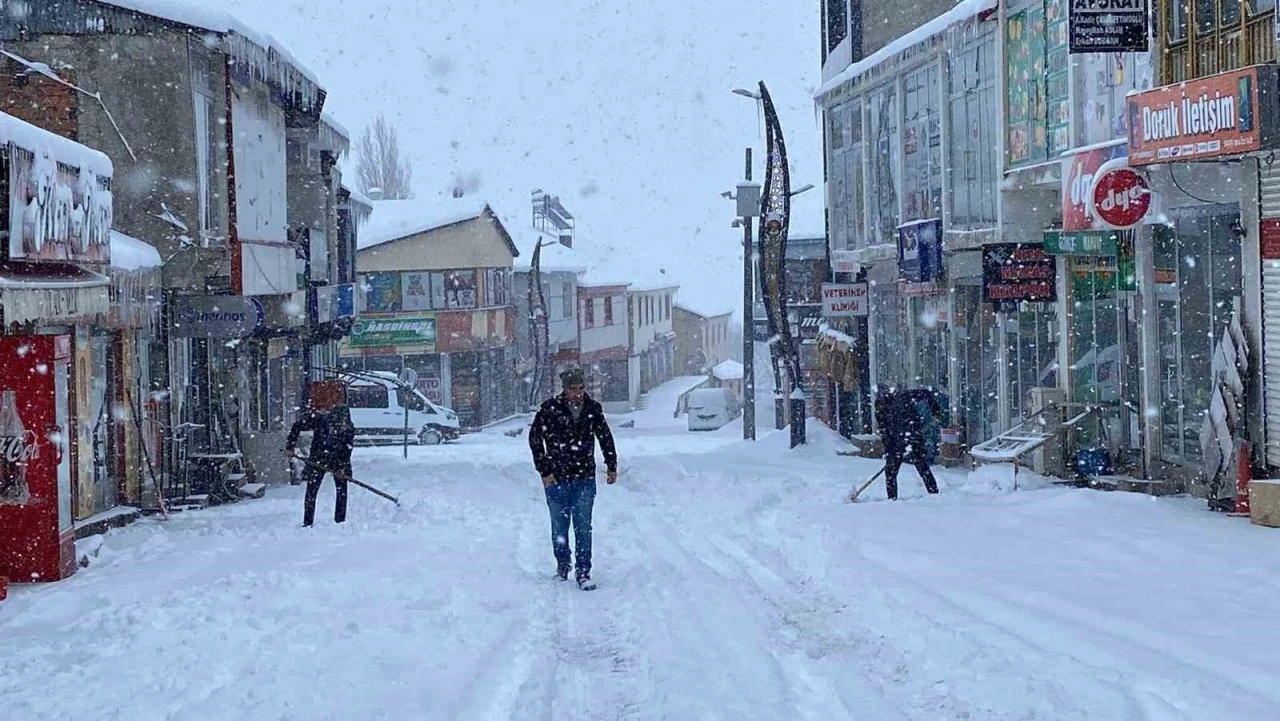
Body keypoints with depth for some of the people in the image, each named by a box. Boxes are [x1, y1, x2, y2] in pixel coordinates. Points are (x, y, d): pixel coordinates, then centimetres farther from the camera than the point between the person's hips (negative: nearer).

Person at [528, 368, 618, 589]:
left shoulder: (593, 409, 0)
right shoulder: (550, 409, -9)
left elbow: (605, 437, 15)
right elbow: (535, 438, -3)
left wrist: (612, 466, 17)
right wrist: (544, 470, -7)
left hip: (585, 478, 1)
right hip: (557, 479, -1)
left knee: (583, 526, -5)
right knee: (559, 526, 10)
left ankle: (583, 571, -1)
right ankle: (562, 564, 30)